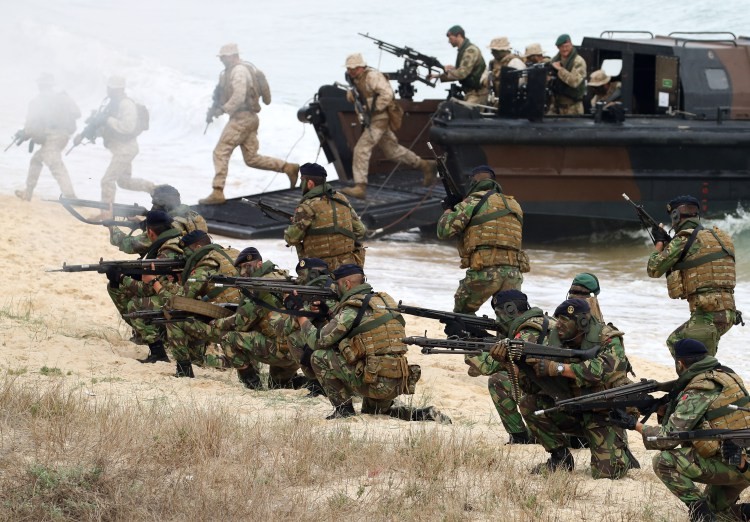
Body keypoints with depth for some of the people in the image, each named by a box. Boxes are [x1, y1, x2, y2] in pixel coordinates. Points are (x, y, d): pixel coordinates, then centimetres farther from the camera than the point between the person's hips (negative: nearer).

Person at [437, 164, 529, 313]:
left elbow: (444, 230, -2)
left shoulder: (474, 201, 3)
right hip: (514, 273, 4)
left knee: (462, 313, 19)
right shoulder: (514, 206, 21)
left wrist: (449, 210, 18)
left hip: (485, 272, -4)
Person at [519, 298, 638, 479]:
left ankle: (621, 455, 17)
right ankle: (560, 457, -2)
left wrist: (557, 368, -43)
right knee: (529, 403, -18)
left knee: (606, 472, -20)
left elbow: (602, 369, -39)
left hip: (603, 414, -5)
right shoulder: (556, 339, -4)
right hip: (572, 410, 5)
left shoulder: (608, 340, -18)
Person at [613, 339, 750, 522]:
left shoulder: (696, 393, -13)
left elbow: (669, 438, -12)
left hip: (735, 465, -9)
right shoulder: (727, 375, 12)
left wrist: (634, 424, -2)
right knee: (714, 505, 30)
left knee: (663, 461, -9)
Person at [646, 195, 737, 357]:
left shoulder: (683, 240, -7)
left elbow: (654, 270, 3)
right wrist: (668, 242, 28)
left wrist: (659, 242, 18)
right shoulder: (715, 236, 16)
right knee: (674, 341, 24)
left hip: (708, 315, -9)